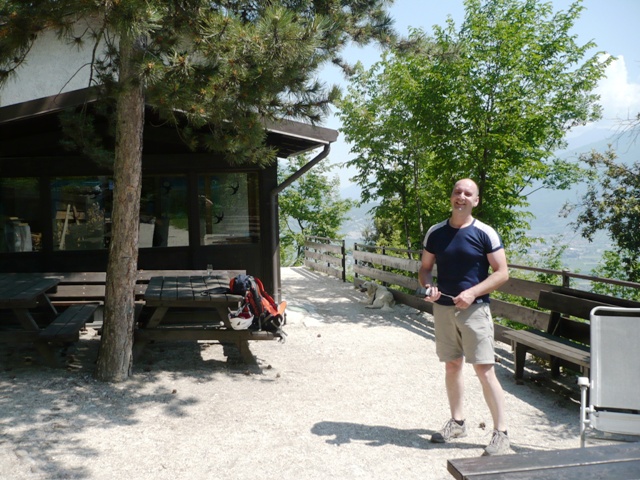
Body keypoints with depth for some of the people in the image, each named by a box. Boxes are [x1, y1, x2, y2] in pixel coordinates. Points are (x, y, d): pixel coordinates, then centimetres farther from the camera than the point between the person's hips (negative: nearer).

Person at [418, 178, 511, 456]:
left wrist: (472, 292, -19)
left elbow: (502, 273, -6)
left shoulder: (485, 234, -6)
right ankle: (457, 422, 28)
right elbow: (425, 268, 13)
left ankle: (501, 434, 2)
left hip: (474, 309, -4)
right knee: (452, 366, 13)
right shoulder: (435, 233, 5)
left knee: (484, 370, -7)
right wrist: (428, 286, -9)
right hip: (443, 308, 4)